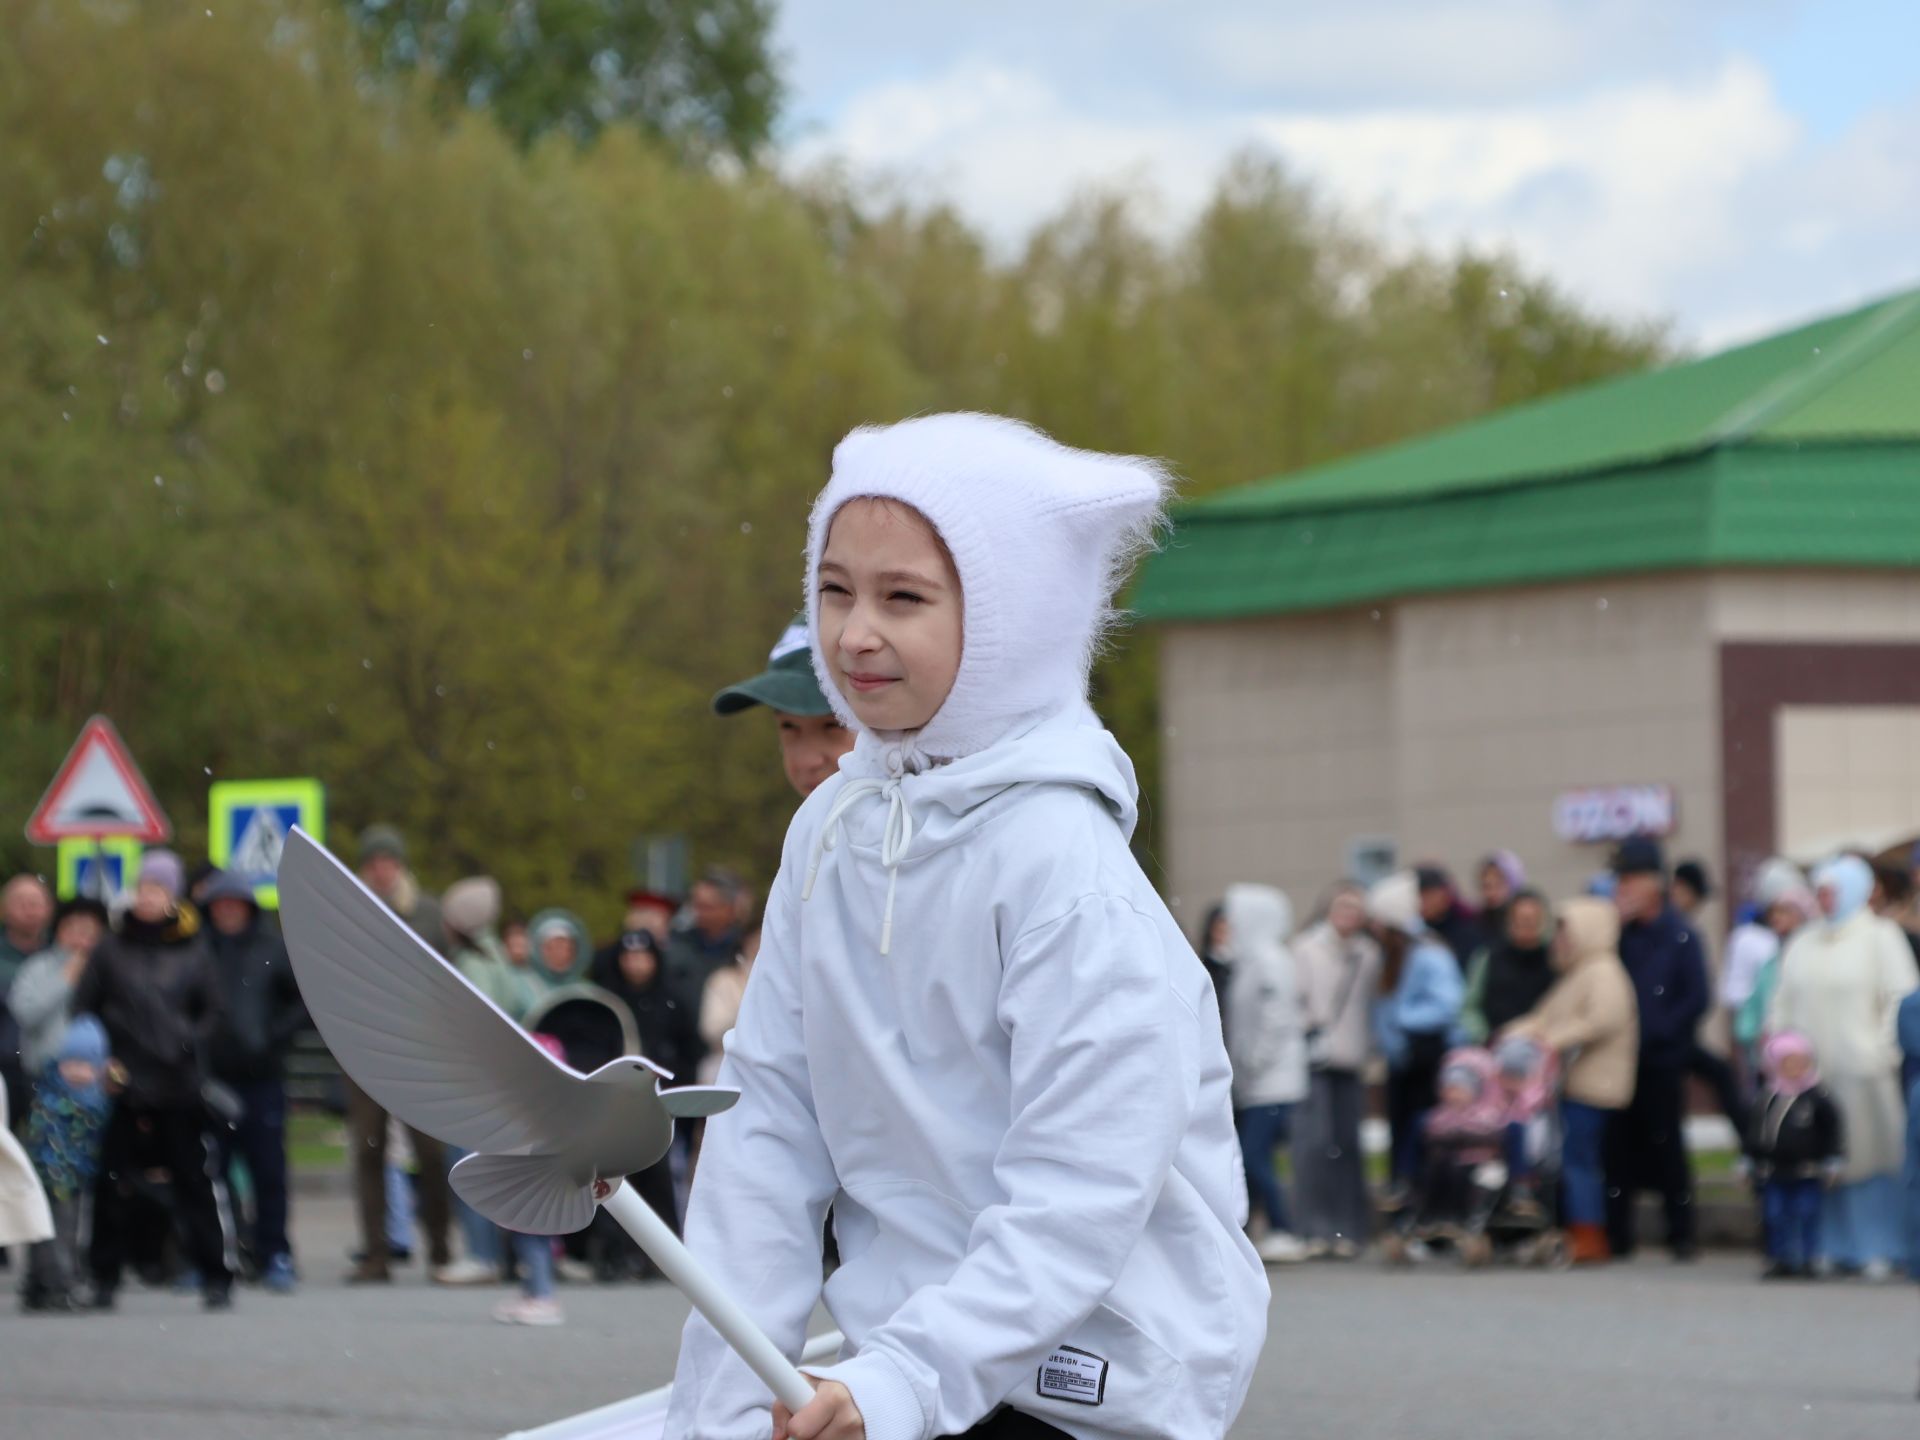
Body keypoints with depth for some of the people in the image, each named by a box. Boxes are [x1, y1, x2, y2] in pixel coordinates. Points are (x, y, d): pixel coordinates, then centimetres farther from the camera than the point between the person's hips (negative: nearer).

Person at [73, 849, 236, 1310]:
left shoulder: (193, 952, 6)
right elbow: (82, 1008, 6)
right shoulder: (112, 951, 6)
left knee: (195, 1181, -2)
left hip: (179, 1087, 0)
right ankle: (104, 1277, 9)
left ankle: (216, 1277, 3)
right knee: (113, 1185, 0)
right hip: (122, 1086, 0)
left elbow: (212, 1013, 11)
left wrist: (190, 1043, -6)